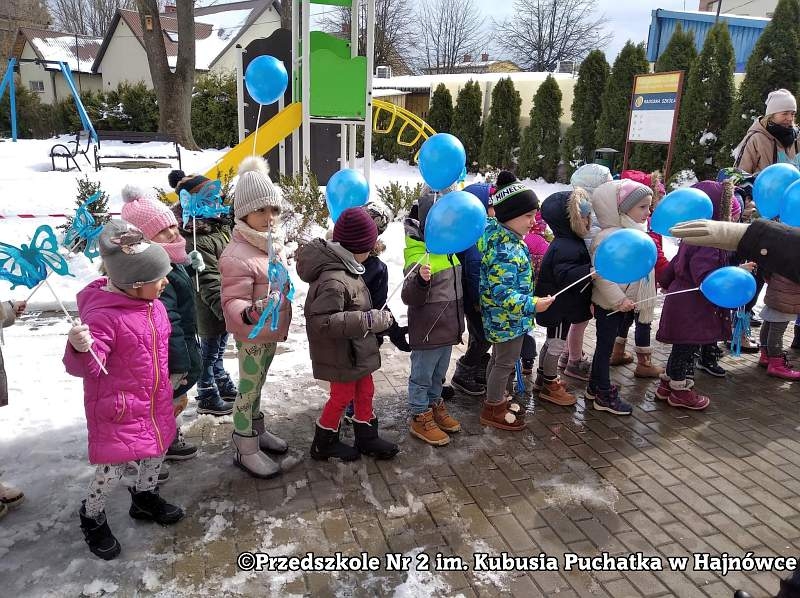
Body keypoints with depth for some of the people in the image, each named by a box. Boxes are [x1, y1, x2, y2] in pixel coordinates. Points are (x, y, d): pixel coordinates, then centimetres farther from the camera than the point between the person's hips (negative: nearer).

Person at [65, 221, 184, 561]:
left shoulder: (151, 303, 1)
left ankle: (145, 497, 46)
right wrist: (81, 349, -51)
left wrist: (165, 386, 26)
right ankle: (92, 516, 30)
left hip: (155, 402, 8)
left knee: (157, 448, 20)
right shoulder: (103, 315, -26)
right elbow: (87, 367, -28)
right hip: (118, 407, -8)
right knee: (113, 466, 1)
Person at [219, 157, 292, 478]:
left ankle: (256, 431, 40)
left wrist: (282, 321, 24)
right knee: (249, 388, 5)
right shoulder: (237, 256, -25)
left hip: (271, 331, 9)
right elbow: (233, 302, -26)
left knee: (257, 385, 23)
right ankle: (245, 449, 19)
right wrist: (249, 314, -47)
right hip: (252, 334, -8)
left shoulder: (272, 243, 4)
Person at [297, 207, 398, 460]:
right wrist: (368, 320, -35)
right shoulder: (333, 281, -31)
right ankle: (324, 444, 31)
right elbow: (321, 322, -35)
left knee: (365, 391, 20)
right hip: (341, 356, -9)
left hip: (356, 350, 9)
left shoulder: (341, 266, 1)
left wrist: (374, 317, 10)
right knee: (342, 397, 10)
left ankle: (366, 438, 38)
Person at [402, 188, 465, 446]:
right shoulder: (419, 255, -22)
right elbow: (409, 298, -24)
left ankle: (435, 406, 41)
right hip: (427, 329, -8)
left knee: (439, 373, 23)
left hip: (447, 326, 8)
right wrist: (421, 280, -41)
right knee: (422, 374, 9)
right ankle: (420, 418, 24)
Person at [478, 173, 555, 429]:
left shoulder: (500, 233, 1)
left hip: (501, 317, 10)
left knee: (499, 358, 24)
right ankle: (493, 410, 23)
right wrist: (531, 305, -32)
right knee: (506, 362, 6)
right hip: (507, 318, -10)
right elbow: (500, 292, -31)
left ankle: (497, 398, 43)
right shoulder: (506, 251, -30)